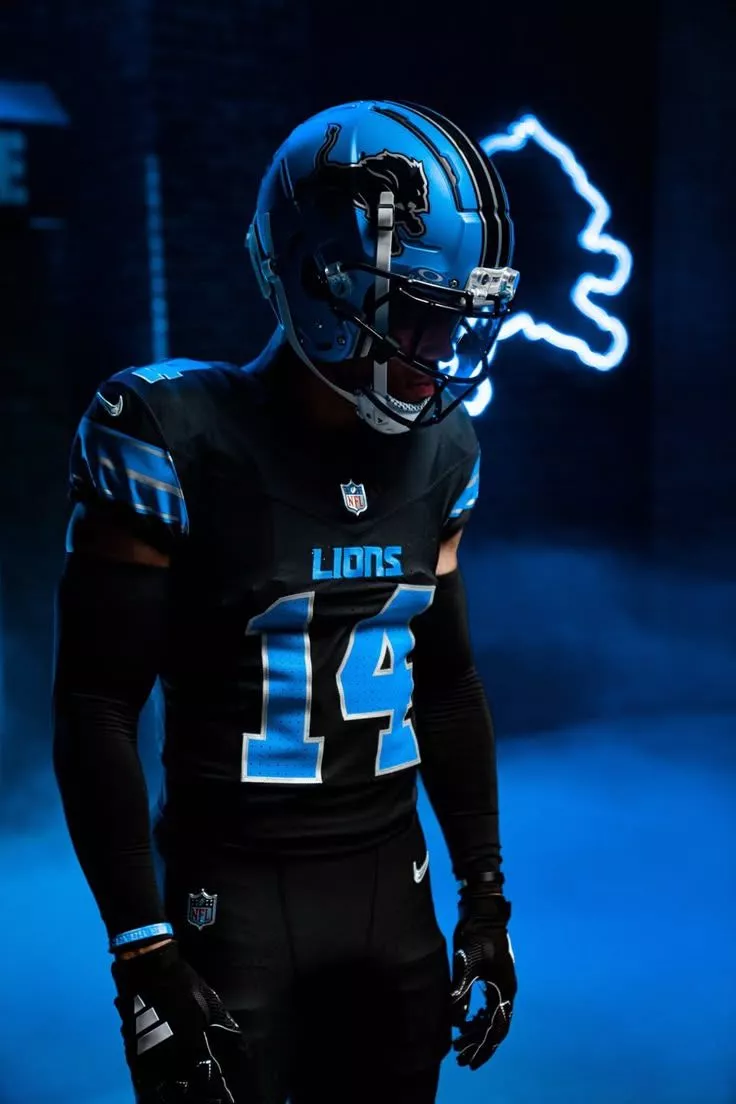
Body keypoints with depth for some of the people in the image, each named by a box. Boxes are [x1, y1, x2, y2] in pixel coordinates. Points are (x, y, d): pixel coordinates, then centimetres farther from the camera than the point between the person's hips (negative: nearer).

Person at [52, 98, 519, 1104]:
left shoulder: (436, 452, 2)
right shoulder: (180, 441, -15)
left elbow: (448, 682, 10)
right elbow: (95, 707, -13)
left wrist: (485, 897, 10)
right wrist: (142, 953, -15)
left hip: (393, 886, 5)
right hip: (234, 896, -5)